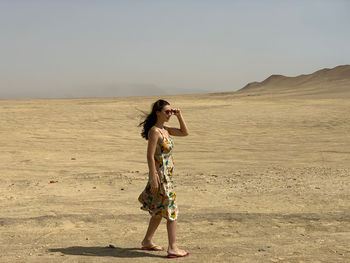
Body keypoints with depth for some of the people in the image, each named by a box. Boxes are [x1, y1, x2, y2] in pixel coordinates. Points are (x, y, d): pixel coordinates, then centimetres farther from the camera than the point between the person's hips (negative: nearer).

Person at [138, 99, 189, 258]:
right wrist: (153, 178, -21)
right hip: (160, 175, -10)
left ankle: (147, 242, 30)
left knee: (159, 211, 18)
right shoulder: (154, 131, -15)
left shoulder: (165, 130, 11)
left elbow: (185, 132, 20)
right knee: (171, 211, -5)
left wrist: (179, 116, 7)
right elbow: (150, 156, -19)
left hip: (167, 175, 10)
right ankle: (172, 248, 1)